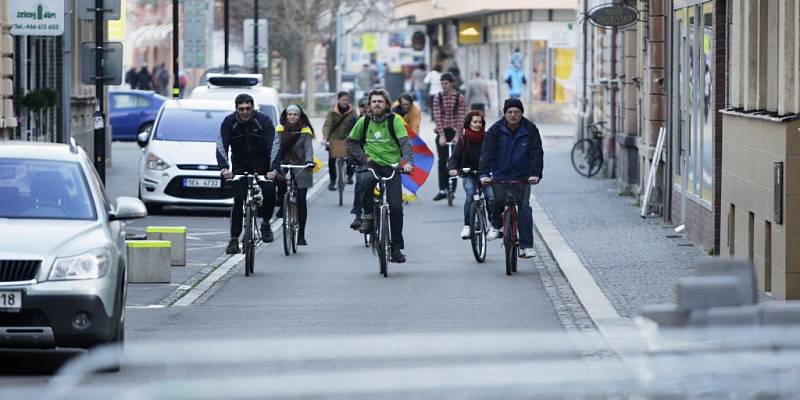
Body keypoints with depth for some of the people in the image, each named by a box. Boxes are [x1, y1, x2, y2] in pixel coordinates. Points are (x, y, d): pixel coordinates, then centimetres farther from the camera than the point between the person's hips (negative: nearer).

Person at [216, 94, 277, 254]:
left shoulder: (264, 120, -14)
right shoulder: (229, 122, -12)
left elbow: (273, 145, -20)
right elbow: (221, 146, -17)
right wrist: (224, 168, -34)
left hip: (262, 165, 0)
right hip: (240, 166, 0)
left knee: (270, 193, -17)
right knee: (238, 200, -9)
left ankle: (265, 223, 10)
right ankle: (234, 239, -5)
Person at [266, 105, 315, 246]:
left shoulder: (305, 131, 2)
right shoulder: (280, 130, 6)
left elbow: (308, 148, -5)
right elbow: (276, 148, -1)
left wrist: (309, 161, -25)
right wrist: (274, 165, -14)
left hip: (300, 169, -2)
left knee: (301, 201, -4)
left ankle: (301, 235, 0)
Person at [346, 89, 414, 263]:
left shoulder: (394, 121, -5)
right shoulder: (364, 121, 3)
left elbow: (405, 142, -14)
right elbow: (351, 142, 15)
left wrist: (408, 161, -31)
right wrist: (364, 157, -1)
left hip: (392, 166, -1)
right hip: (372, 164, 1)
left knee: (396, 207, -8)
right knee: (365, 181, -37)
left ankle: (396, 247, 6)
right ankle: (368, 215, -15)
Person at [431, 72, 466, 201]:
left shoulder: (459, 98, -2)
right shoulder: (438, 98, 3)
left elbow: (461, 118, -7)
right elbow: (437, 117, -4)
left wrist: (457, 135, -15)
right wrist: (441, 135, -13)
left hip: (454, 132, -2)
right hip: (442, 132, 2)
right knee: (442, 161, 1)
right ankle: (442, 190, 5)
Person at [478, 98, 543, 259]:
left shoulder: (530, 130, -6)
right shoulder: (496, 130, -7)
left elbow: (536, 153, -11)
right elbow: (487, 152, -15)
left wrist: (535, 173, -26)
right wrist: (484, 173, -28)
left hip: (522, 176, 0)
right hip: (500, 175, 0)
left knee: (524, 208, -8)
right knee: (497, 200, -21)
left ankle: (527, 246, -4)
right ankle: (496, 225, 13)